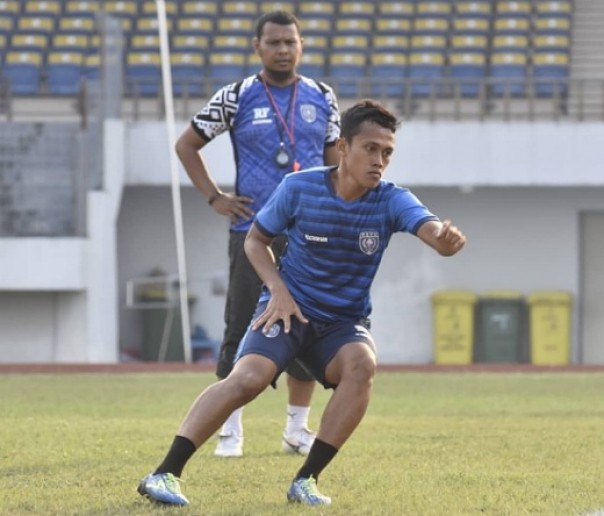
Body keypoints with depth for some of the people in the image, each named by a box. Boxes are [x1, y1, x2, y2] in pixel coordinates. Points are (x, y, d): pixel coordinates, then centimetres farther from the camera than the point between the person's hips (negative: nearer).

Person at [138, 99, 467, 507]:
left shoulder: (391, 201, -10)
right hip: (289, 309, -2)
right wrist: (278, 290, -12)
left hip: (345, 322, 2)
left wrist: (445, 237, -55)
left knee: (362, 363, -31)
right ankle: (165, 473, -26)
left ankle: (307, 480, -20)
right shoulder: (299, 188, -10)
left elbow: (430, 229, -30)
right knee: (250, 377, -28)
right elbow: (255, 239, 4)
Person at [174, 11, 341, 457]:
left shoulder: (322, 98, 8)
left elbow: (335, 162, 16)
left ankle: (298, 429, 15)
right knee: (242, 329, -3)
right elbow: (187, 145, 10)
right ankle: (231, 430, 4)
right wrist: (214, 197, 2)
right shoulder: (236, 98, 1)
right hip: (252, 232, -2)